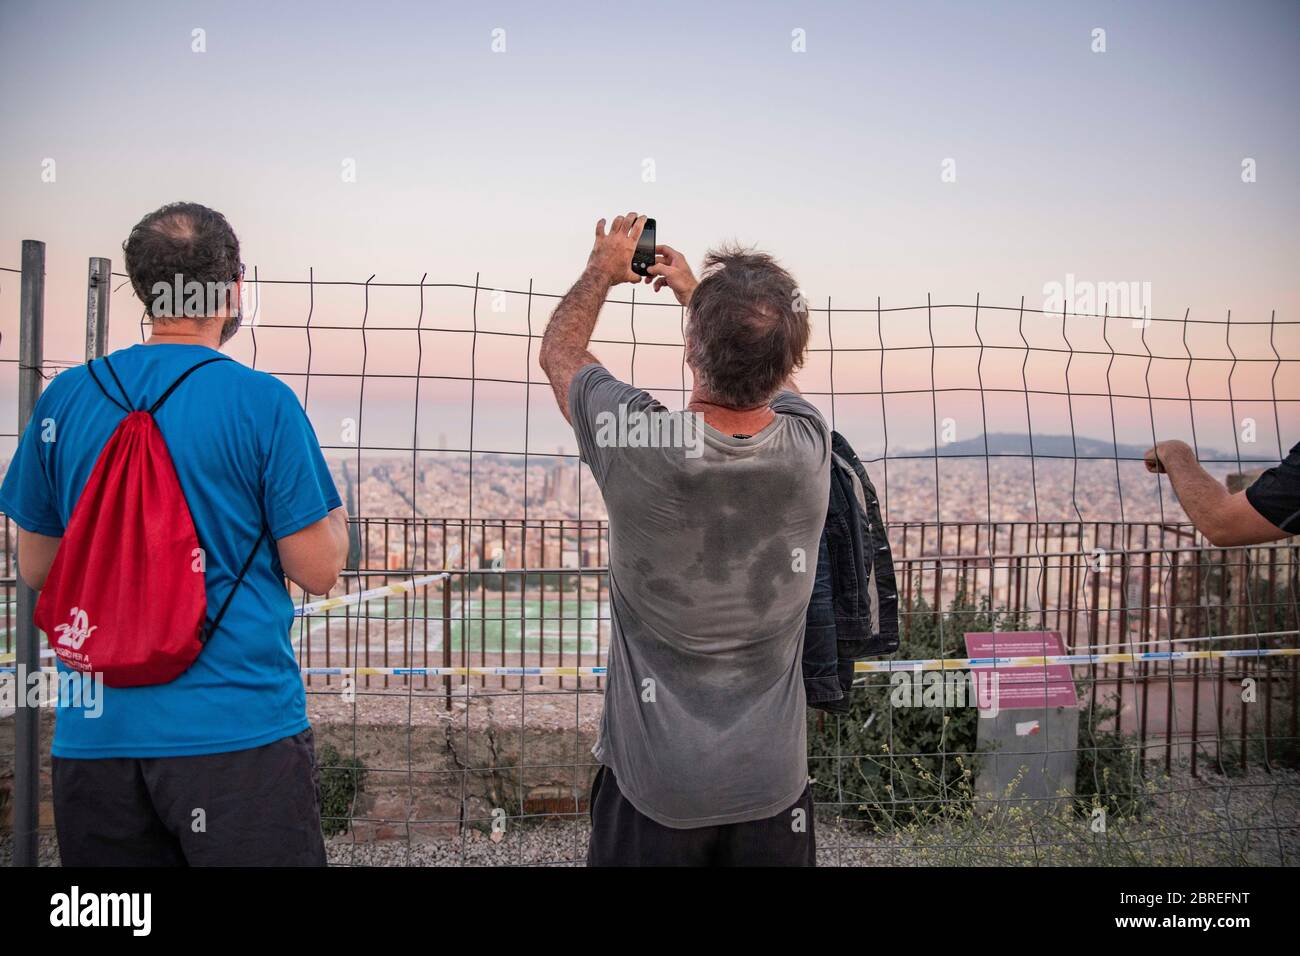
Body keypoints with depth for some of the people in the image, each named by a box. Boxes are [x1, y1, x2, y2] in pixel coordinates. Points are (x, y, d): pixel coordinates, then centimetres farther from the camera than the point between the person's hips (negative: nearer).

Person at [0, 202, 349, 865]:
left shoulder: (65, 398, 3)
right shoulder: (263, 401, -10)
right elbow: (318, 570, -7)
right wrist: (336, 518, 14)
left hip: (94, 732, 5)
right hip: (238, 729, -4)